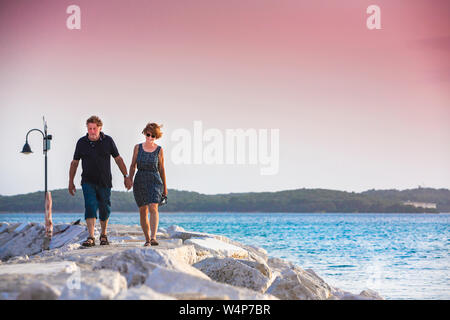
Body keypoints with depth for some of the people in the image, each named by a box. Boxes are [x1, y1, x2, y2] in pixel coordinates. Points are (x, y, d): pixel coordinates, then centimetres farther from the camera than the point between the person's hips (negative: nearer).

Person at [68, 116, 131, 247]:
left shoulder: (108, 141, -2)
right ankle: (91, 238, -19)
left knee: (104, 210, 5)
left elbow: (118, 159, 5)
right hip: (88, 182, 0)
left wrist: (126, 176, 0)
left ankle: (103, 235, 27)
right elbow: (74, 163, 8)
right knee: (90, 207, -15)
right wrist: (71, 182, 8)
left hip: (104, 182, 0)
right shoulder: (81, 142, -1)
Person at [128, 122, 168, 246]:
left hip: (154, 181, -2)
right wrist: (130, 179, -5)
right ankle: (147, 239, 16)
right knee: (143, 211, 5)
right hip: (140, 181, 2)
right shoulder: (138, 147, 5)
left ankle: (153, 238, -30)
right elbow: (133, 165, 9)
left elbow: (161, 169, 7)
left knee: (153, 208, -21)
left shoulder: (159, 150, 1)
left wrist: (165, 187, 9)